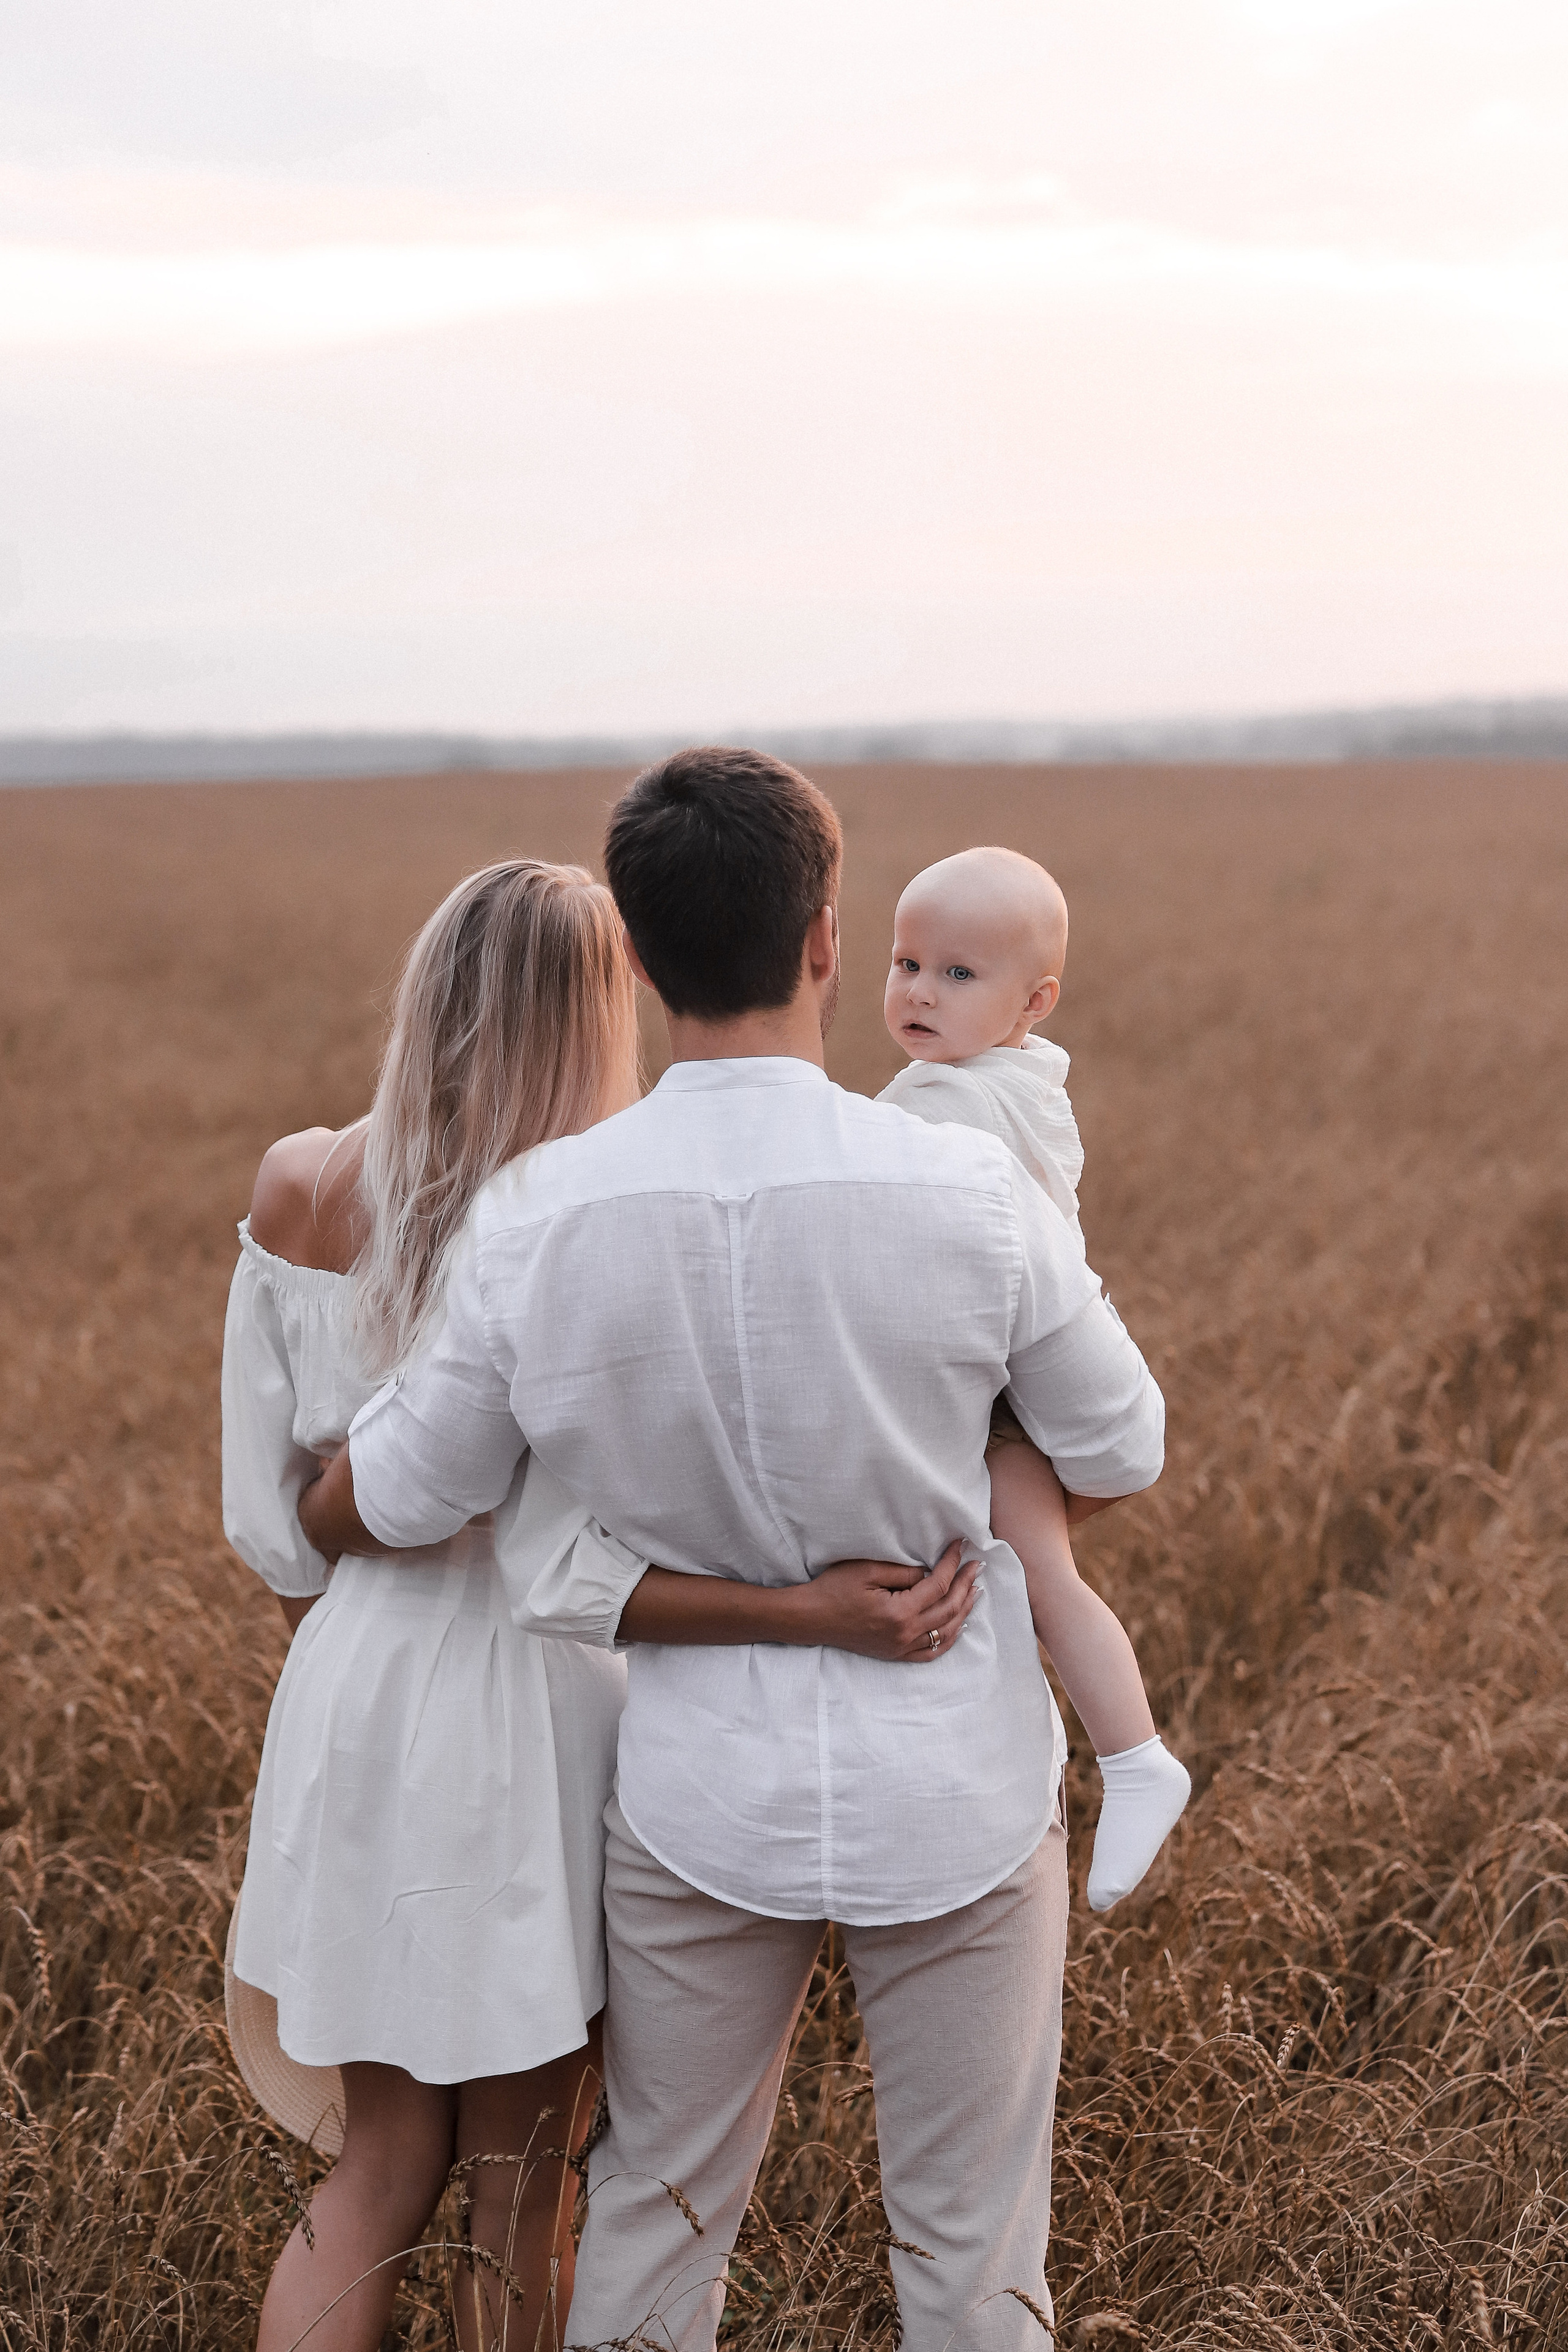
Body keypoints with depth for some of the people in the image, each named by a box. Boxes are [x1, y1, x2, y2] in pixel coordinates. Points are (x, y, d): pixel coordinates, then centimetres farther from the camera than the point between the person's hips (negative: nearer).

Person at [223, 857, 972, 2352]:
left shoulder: (298, 1191, -6)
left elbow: (266, 1518, 2)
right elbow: (557, 1571, -22)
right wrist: (814, 1615, -26)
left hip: (357, 1706, 4)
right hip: (543, 1726, -3)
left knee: (379, 2167, 18)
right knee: (519, 2180, 16)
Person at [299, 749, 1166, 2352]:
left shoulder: (539, 1217, -14)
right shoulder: (967, 1195, -18)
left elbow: (396, 1500, -1)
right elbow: (1117, 1460, -3)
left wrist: (301, 1513, 22)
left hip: (703, 1783, 2)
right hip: (952, 1787, -1)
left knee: (652, 2218, 20)